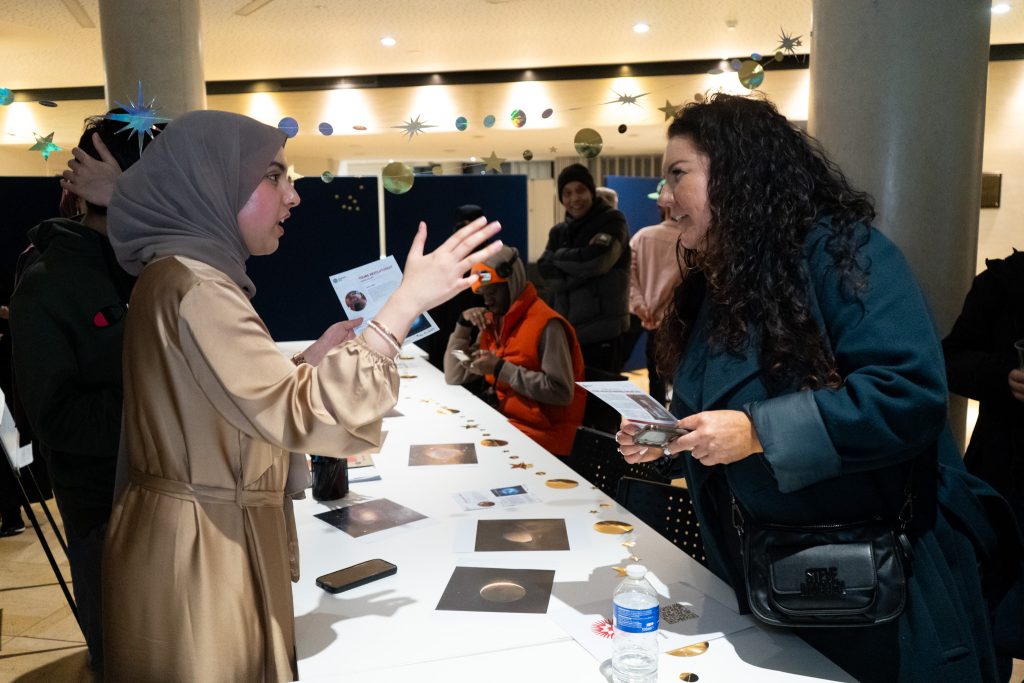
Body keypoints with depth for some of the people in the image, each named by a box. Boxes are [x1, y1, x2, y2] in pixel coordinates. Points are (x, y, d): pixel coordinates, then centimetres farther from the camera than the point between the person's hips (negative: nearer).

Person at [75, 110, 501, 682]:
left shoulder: (191, 275, 12)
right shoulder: (193, 287, -21)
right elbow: (306, 417, -30)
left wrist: (315, 357, 5)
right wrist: (407, 302, -29)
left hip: (213, 539, 10)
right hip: (202, 556, -10)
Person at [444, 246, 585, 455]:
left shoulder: (546, 324, -15)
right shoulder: (493, 321, 9)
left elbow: (562, 392, -23)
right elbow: (454, 378, 8)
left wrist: (501, 369, -22)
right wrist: (463, 324, -3)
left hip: (539, 434, -7)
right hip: (505, 422, 7)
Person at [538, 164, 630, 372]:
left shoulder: (612, 221, 0)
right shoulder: (558, 232, 14)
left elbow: (596, 261, -17)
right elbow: (548, 274, -1)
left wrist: (558, 256, -1)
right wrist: (582, 262, -14)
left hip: (602, 332, -5)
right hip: (565, 331, 5)